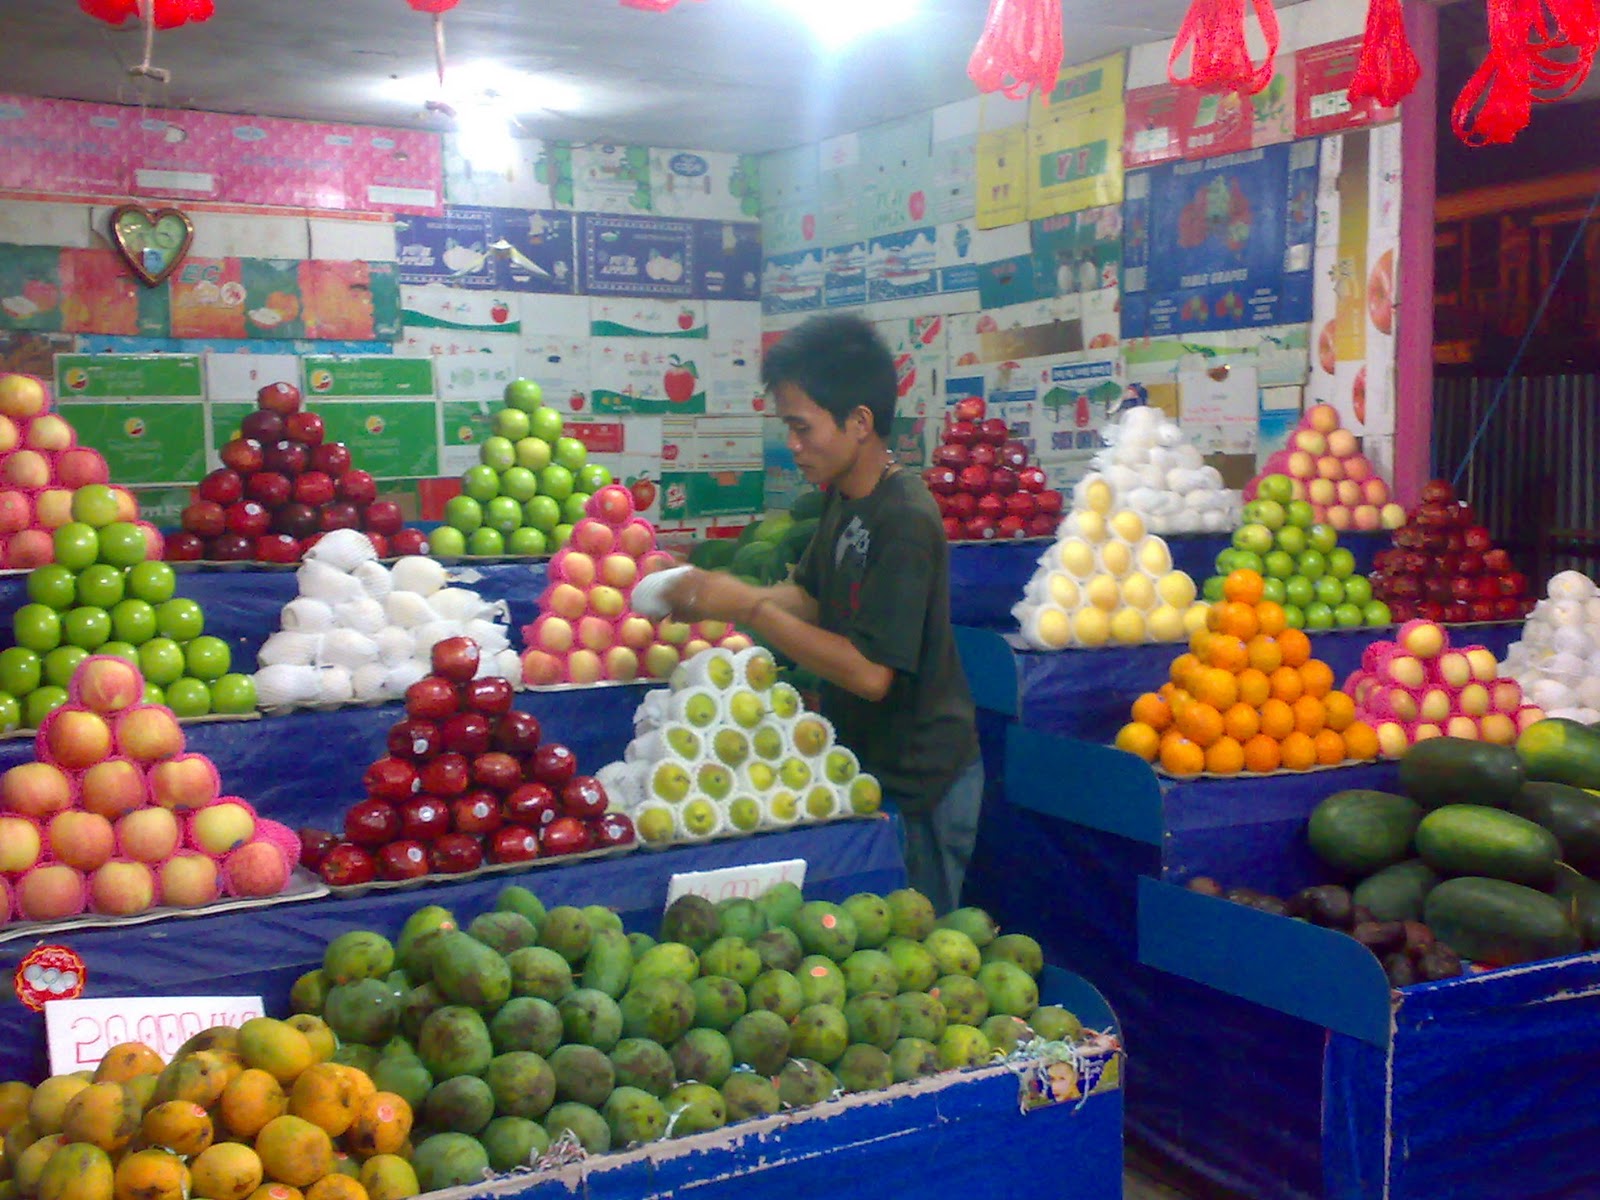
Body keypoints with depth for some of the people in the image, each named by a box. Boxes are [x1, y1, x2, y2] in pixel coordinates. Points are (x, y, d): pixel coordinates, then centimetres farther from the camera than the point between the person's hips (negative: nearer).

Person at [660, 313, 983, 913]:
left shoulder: (905, 519, -24)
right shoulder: (844, 498, 3)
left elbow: (869, 673, -27)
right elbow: (808, 597, 11)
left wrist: (748, 608, -25)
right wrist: (721, 595, -6)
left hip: (917, 784, -8)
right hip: (866, 761, 8)